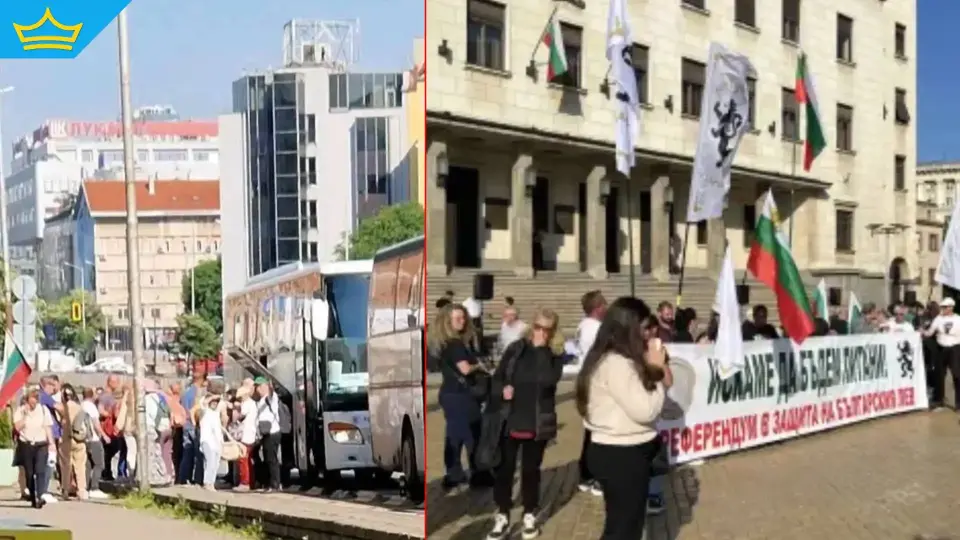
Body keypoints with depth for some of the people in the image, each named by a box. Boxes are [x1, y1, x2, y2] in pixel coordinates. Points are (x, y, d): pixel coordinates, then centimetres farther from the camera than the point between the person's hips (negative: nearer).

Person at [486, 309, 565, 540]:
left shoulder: (556, 355, -3)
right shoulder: (516, 348, 1)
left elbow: (548, 379, -22)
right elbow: (497, 377, 5)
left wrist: (541, 349, -19)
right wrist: (502, 391, -15)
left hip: (537, 423, -1)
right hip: (509, 421, 1)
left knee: (531, 470, 11)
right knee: (503, 469, 6)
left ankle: (529, 515, 27)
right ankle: (502, 516, 20)